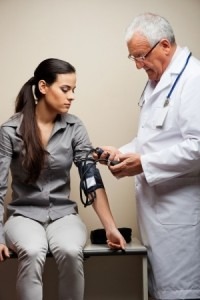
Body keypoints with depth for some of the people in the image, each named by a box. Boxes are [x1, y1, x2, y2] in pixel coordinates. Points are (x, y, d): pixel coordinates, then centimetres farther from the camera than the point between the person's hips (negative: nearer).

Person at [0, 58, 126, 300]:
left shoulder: (74, 127, -2)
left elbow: (92, 180, -6)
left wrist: (110, 227, -13)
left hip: (63, 213, 2)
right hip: (24, 214, -1)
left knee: (70, 252, -31)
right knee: (33, 253, -34)